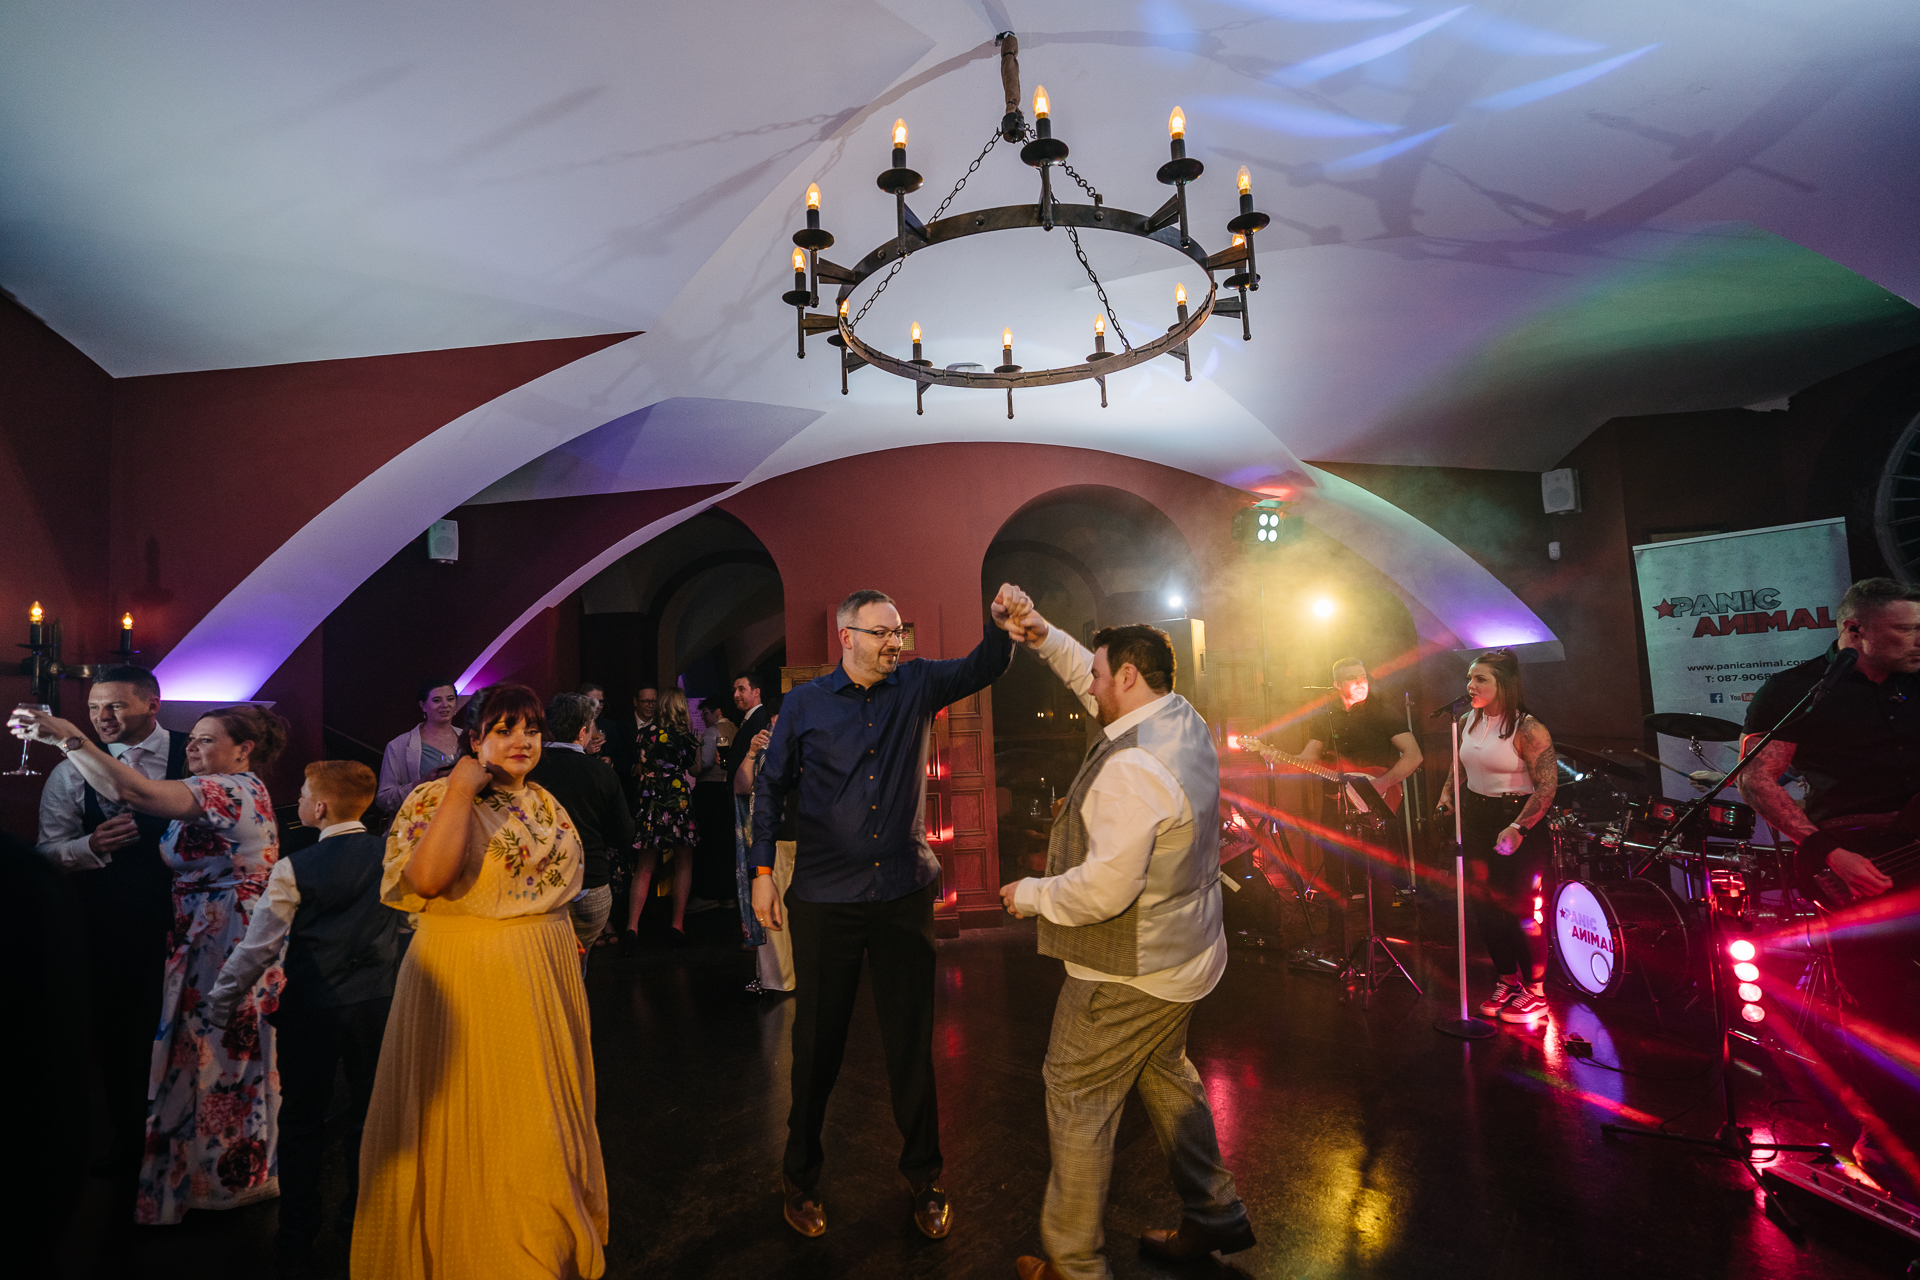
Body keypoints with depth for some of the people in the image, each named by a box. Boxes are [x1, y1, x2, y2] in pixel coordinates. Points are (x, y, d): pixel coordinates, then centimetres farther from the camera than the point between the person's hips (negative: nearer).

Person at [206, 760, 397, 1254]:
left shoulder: (294, 869, -15)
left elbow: (259, 946, -10)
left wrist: (221, 1003, 3)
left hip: (311, 1007, -3)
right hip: (376, 1000, 3)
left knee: (303, 1119, 14)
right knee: (368, 1111, 16)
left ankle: (298, 1231, 27)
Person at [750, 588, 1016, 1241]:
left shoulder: (917, 685, 1)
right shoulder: (805, 704, -3)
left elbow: (984, 667, -2)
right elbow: (772, 787, 4)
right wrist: (763, 870, 1)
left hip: (905, 894, 2)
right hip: (825, 900, -1)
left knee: (911, 1041, 12)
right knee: (818, 1042, 13)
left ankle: (923, 1179, 33)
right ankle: (800, 1176, 37)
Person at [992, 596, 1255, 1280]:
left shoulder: (1133, 768, -30)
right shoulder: (1182, 717, 0)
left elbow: (1105, 888, -31)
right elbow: (1092, 678, 15)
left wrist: (1031, 894, -14)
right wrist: (1041, 635, 6)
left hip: (1129, 974, -10)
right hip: (1181, 955, 10)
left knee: (1077, 1101, 7)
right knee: (1165, 1077, 27)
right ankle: (1213, 1218, 43)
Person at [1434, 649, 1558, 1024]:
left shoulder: (1527, 729, -17)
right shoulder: (1469, 722, 6)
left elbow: (1547, 785, -20)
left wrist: (1518, 828, -26)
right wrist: (1448, 792, 6)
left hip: (1519, 822, -7)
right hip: (1476, 820, 7)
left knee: (1520, 909, 0)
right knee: (1485, 906, 13)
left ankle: (1535, 992, 19)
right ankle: (1506, 982, 29)